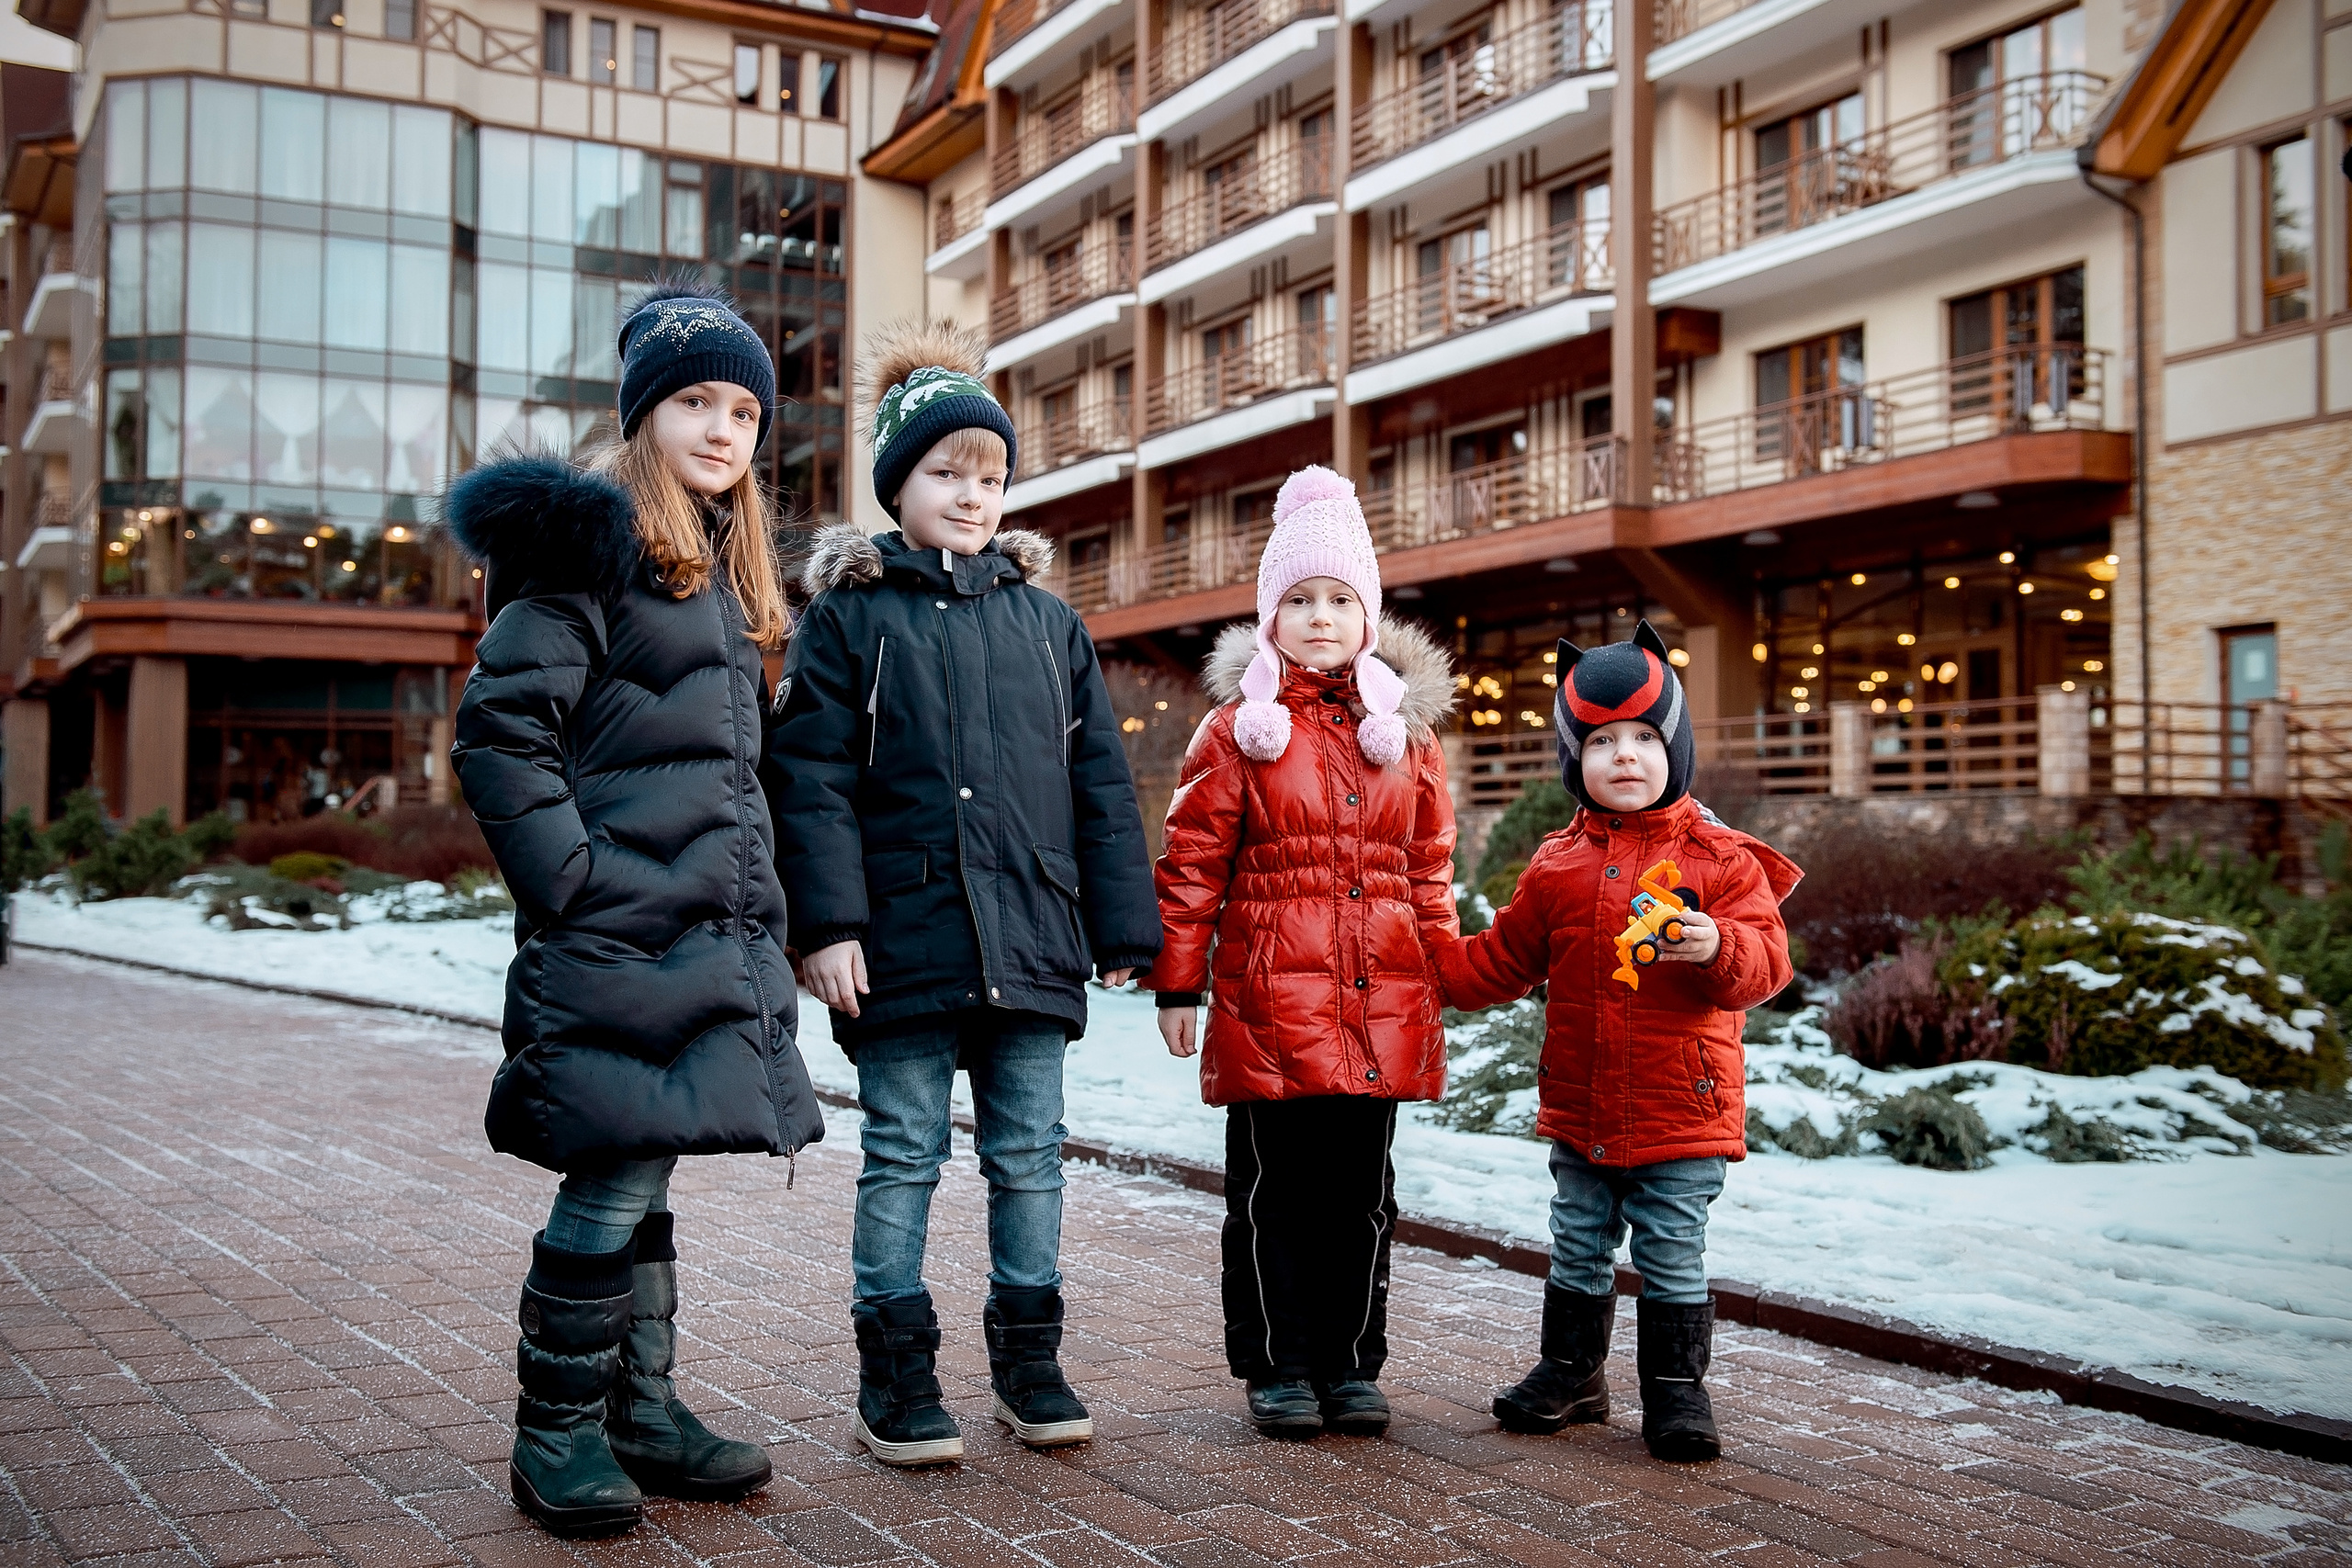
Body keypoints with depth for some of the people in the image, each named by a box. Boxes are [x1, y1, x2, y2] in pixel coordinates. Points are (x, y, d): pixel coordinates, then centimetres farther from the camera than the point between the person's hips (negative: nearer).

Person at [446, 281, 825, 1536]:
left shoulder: (726, 573, 20)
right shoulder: (594, 541, -7)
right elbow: (499, 729, -13)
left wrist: (757, 896, 16)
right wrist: (569, 882, -16)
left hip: (712, 930, 8)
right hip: (621, 930, -8)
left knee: (641, 1173, 13)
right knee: (617, 1173, -6)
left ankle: (641, 1410, 21)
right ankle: (556, 1433, 7)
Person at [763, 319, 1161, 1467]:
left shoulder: (1048, 622, 12)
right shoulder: (850, 616, 1)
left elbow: (1100, 784, 11)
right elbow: (812, 780, -4)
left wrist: (1122, 925, 8)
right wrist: (827, 924, -13)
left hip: (1032, 943, 3)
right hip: (905, 942, -3)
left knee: (1029, 1156, 10)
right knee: (904, 1157, 5)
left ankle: (1029, 1364, 23)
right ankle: (895, 1381, 15)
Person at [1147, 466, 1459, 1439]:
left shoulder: (1407, 731, 10)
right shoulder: (1237, 729, 0)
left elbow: (1431, 872, 14)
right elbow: (1191, 864, -2)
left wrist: (1443, 983, 11)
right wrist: (1177, 984, -4)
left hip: (1379, 1007, 3)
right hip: (1270, 998, -3)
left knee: (1360, 1192, 11)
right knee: (1273, 1191, 6)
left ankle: (1349, 1362, 23)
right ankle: (1276, 1365, 18)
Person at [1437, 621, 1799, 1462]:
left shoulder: (1720, 858, -7)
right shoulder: (1556, 865, 4)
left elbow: (1765, 959, -15)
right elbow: (1505, 958, 14)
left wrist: (1717, 948, -34)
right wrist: (1430, 968, 6)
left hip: (1683, 1110, -4)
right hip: (1580, 1108, 4)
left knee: (1674, 1258, 5)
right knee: (1578, 1250, 17)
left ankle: (1677, 1390, 19)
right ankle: (1571, 1373, 32)